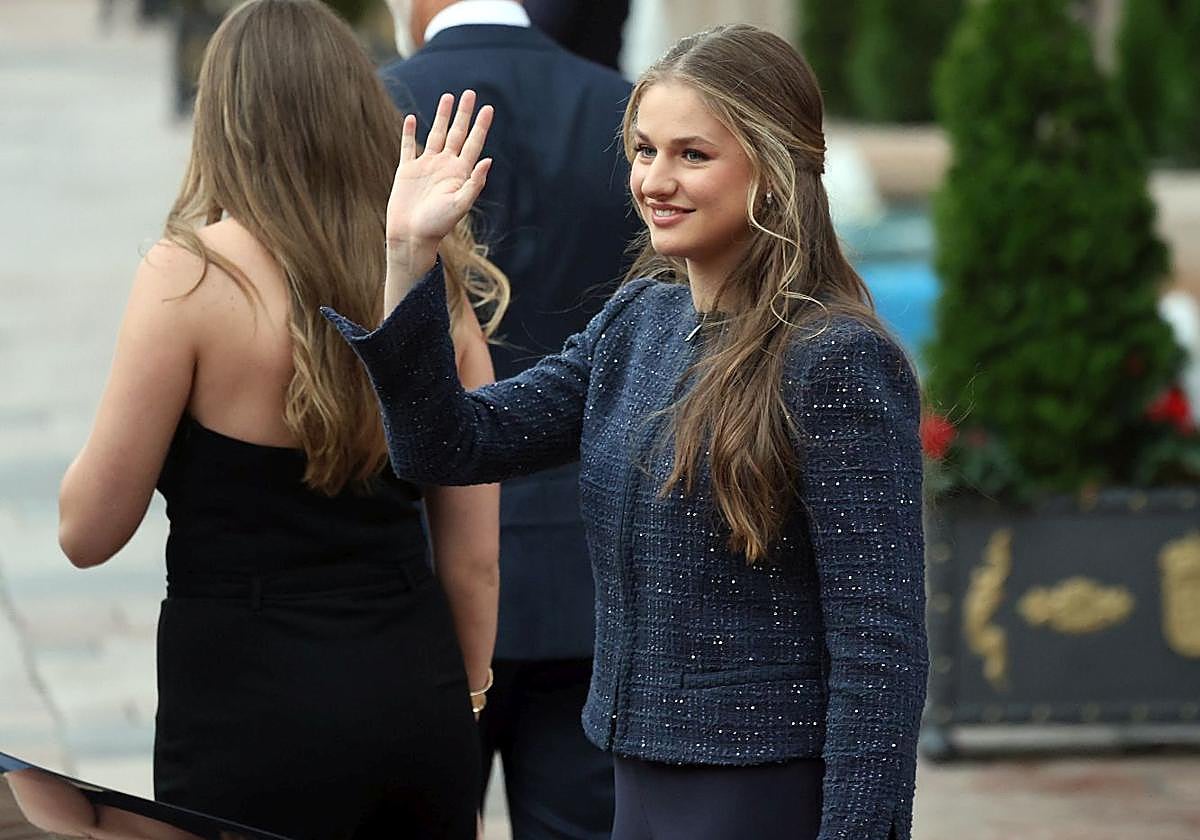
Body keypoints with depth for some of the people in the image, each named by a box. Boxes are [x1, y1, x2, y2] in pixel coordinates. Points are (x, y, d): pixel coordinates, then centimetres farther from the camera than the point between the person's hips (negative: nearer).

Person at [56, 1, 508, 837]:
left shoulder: (190, 275, -11)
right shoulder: (437, 283, 4)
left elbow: (90, 531, -7)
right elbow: (476, 560, 7)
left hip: (249, 717, -5)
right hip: (418, 700, 5)